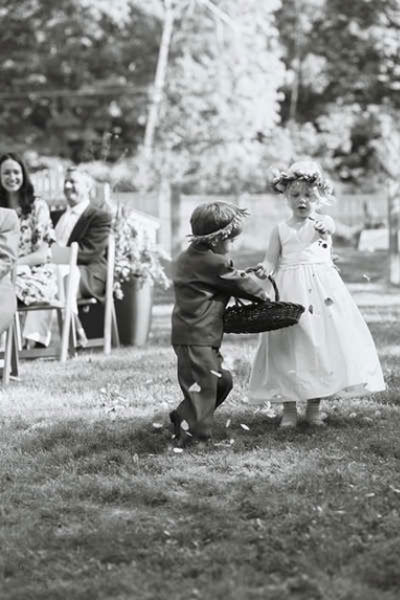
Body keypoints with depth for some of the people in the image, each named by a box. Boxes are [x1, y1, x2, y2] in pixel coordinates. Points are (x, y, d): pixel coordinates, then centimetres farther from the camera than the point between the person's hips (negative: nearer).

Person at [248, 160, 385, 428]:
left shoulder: (323, 223, 4)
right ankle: (289, 408, 6)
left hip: (322, 289, -1)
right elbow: (271, 260, 7)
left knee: (323, 343, -2)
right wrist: (263, 270, -17)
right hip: (290, 292, 1)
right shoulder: (281, 230, 9)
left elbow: (331, 226, -20)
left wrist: (324, 228, -45)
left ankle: (314, 407, 10)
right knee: (289, 346, -1)